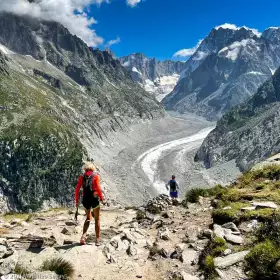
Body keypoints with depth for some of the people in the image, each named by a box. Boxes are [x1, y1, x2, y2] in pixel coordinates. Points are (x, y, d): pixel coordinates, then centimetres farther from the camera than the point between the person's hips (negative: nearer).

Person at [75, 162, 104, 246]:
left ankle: (83, 236, 3)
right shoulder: (96, 176, -1)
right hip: (94, 199, -3)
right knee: (97, 219, 11)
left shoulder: (82, 177, 8)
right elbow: (98, 188, -11)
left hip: (85, 199, 3)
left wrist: (77, 201, 8)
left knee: (88, 218, 22)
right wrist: (101, 198, 1)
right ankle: (97, 240, 12)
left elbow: (77, 189, 2)